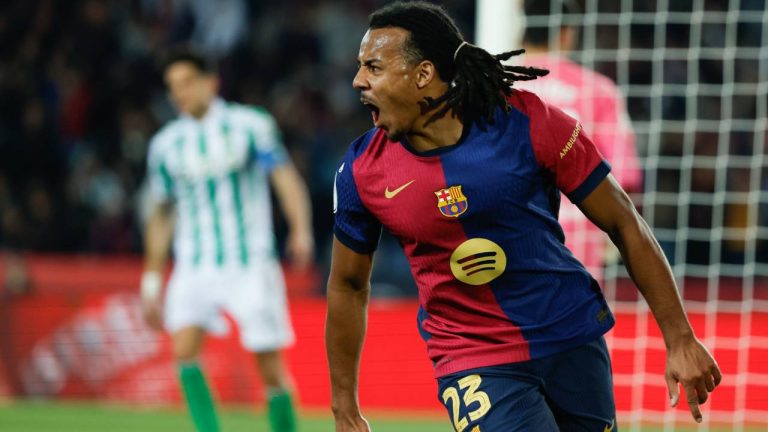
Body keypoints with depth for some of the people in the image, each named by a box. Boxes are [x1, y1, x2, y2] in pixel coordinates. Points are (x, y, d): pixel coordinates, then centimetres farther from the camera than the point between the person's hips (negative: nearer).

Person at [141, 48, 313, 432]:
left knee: (271, 367, -4)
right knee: (183, 347, -21)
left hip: (251, 263, -3)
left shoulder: (250, 125, -1)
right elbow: (161, 215, 18)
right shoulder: (165, 145, 10)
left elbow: (286, 178, -9)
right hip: (194, 267, 3)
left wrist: (301, 231, -27)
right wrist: (151, 282, 16)